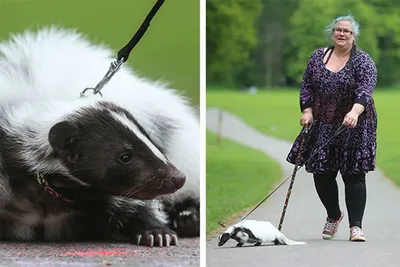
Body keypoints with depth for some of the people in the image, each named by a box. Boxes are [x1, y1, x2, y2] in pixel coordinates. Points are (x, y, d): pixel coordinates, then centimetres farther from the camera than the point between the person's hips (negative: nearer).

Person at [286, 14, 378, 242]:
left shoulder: (363, 61, -6)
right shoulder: (318, 56, 8)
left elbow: (366, 89, -20)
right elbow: (307, 85, 11)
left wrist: (355, 112, -37)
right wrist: (307, 110, -4)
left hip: (354, 125, -4)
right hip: (323, 125, 4)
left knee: (354, 174, -6)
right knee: (322, 173, 5)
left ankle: (356, 225, -1)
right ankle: (334, 215, 30)